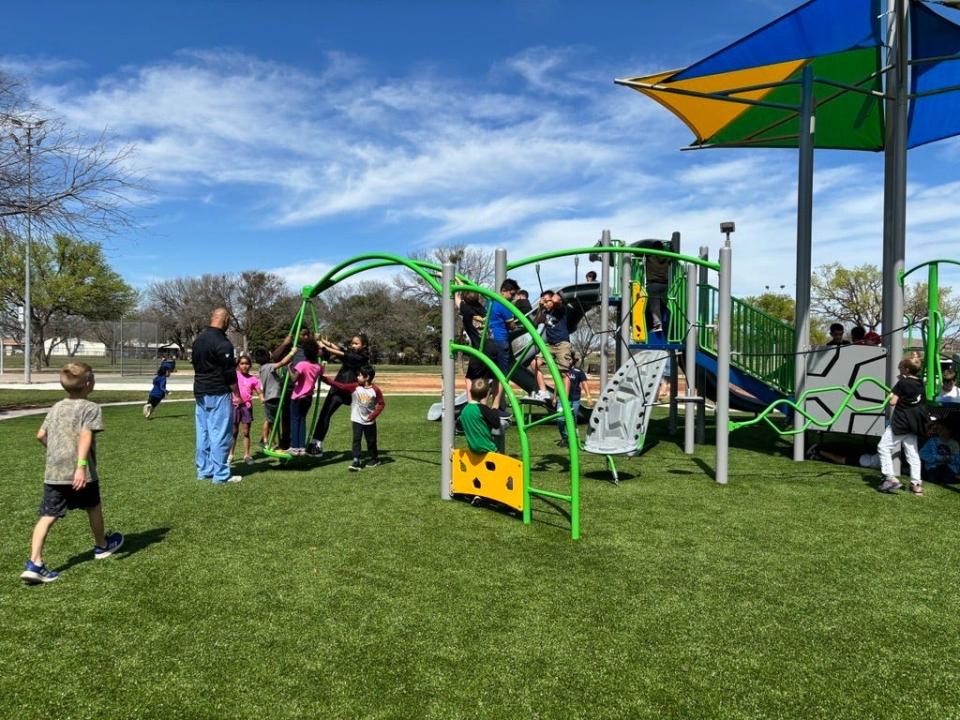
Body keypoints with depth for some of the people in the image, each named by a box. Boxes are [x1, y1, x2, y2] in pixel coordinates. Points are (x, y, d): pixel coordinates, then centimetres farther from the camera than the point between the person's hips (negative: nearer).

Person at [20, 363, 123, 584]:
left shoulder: (56, 408, 13)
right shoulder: (91, 408, -7)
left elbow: (41, 435, 14)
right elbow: (85, 436, -20)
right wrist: (82, 465, -27)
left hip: (52, 472, 5)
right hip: (80, 473, -5)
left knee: (47, 516, 2)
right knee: (93, 508, 18)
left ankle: (35, 563, -9)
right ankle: (102, 545, 38)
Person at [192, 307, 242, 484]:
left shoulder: (198, 340, 12)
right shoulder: (223, 343, -15)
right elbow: (229, 373, -15)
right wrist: (238, 395, -7)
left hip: (200, 392, 9)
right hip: (218, 394, -9)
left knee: (203, 432, 12)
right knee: (220, 434, -5)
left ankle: (203, 471, 19)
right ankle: (221, 474, -3)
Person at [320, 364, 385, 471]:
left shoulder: (375, 390, -11)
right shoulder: (354, 387, -8)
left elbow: (381, 404, -5)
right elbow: (339, 385, -13)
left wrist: (373, 415, -14)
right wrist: (324, 378, -19)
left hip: (370, 421, -1)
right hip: (357, 420, 1)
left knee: (371, 441, 11)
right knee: (356, 440, -7)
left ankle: (374, 459, 30)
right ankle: (356, 461, -7)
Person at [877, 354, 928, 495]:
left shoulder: (902, 383, -13)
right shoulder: (920, 384, 6)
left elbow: (893, 402, -17)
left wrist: (891, 395, 5)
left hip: (900, 422, -7)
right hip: (914, 423, 7)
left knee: (884, 447, -2)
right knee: (912, 453, 11)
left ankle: (890, 478, -10)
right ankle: (916, 484, 13)